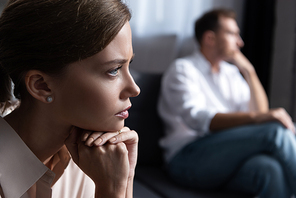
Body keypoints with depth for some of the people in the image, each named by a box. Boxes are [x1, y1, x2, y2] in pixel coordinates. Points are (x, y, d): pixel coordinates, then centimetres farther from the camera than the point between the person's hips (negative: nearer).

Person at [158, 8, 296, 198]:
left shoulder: (231, 73, 24)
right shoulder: (182, 69, 2)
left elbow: (260, 111, 15)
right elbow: (197, 119, -18)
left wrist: (248, 70, 8)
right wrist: (256, 117, -30)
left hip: (231, 157, 6)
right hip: (189, 157, -5)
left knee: (269, 169, -33)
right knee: (275, 130, -26)